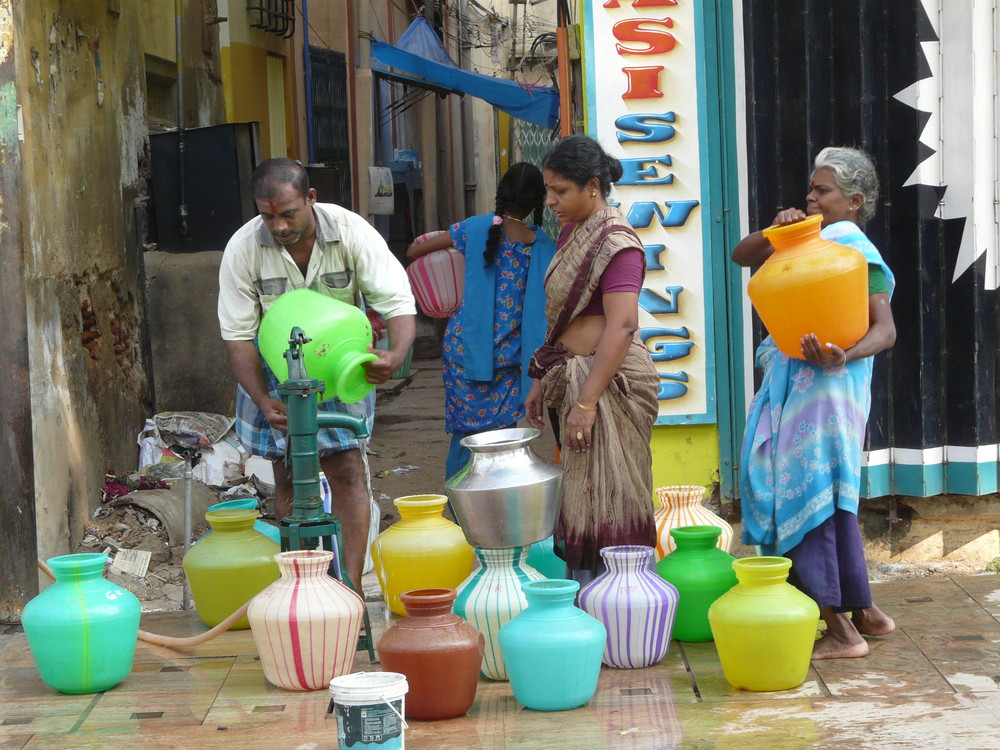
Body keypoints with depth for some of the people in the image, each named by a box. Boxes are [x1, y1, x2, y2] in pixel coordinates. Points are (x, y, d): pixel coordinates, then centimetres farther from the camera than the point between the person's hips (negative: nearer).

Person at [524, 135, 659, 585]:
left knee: (606, 497, -7)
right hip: (572, 377, 9)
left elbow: (621, 327, -22)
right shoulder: (572, 233, 15)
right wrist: (541, 380, 17)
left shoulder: (616, 243, -14)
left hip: (608, 379, -9)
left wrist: (586, 402, -24)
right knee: (577, 495, 10)